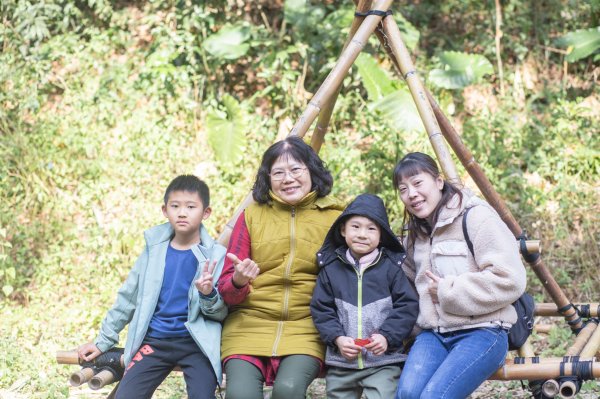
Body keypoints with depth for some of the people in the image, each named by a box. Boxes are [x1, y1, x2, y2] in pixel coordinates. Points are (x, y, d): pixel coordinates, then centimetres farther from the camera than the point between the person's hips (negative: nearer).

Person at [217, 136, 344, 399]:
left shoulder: (334, 218, 4)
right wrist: (238, 282, -17)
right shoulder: (252, 216, 7)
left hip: (306, 329, -1)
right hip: (250, 325, 1)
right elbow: (225, 288, 6)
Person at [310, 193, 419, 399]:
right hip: (341, 363, 3)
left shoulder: (391, 267, -2)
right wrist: (337, 338, -10)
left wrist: (387, 336, -14)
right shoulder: (331, 268, 3)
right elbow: (321, 309, 4)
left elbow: (407, 306, -3)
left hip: (383, 361, -3)